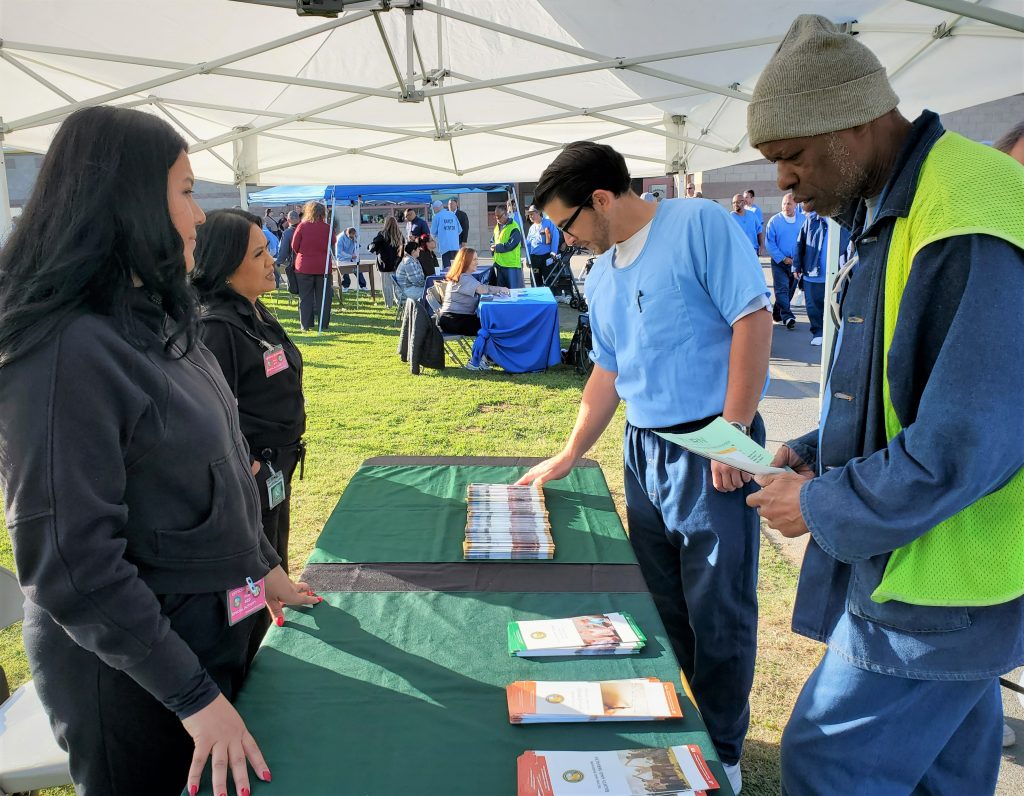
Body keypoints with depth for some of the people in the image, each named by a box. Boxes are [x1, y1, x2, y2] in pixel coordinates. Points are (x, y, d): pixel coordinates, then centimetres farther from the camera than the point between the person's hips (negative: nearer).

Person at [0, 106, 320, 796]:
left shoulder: (158, 321, 3)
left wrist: (262, 564, 15)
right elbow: (72, 566, -25)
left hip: (217, 625, 8)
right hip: (130, 664, -8)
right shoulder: (68, 351, -25)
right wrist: (194, 696, -21)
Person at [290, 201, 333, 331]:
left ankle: (305, 325, 6)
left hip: (304, 266, -1)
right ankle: (323, 324, 10)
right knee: (323, 296, 9)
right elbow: (331, 247, 5)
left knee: (305, 297, 7)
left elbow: (294, 246, -3)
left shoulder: (302, 226, -8)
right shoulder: (327, 228, -5)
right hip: (323, 267, 1)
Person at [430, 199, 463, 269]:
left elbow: (433, 232, 4)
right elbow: (460, 230, 11)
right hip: (455, 245, 4)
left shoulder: (437, 216, -1)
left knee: (447, 265, -4)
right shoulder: (453, 214, 10)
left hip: (445, 245, -4)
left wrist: (436, 238, 25)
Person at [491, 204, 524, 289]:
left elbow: (510, 245, -19)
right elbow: (493, 242, 24)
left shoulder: (514, 228, -11)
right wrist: (492, 247, 2)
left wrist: (497, 247, -10)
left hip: (512, 265, -8)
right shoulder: (497, 227, 15)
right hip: (498, 264, 8)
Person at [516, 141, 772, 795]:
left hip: (711, 448, -7)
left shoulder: (698, 225, -9)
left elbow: (753, 319, -15)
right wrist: (568, 457, 18)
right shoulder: (601, 277, 13)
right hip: (644, 448, 7)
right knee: (661, 604, 16)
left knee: (718, 613, 3)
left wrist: (732, 434, -18)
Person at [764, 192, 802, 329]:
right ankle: (787, 317, -11)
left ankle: (777, 313, 26)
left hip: (796, 261, 3)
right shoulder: (774, 220, -6)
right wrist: (783, 259, -10)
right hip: (779, 262, -3)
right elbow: (769, 243, -6)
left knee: (790, 289, 11)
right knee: (781, 289, -10)